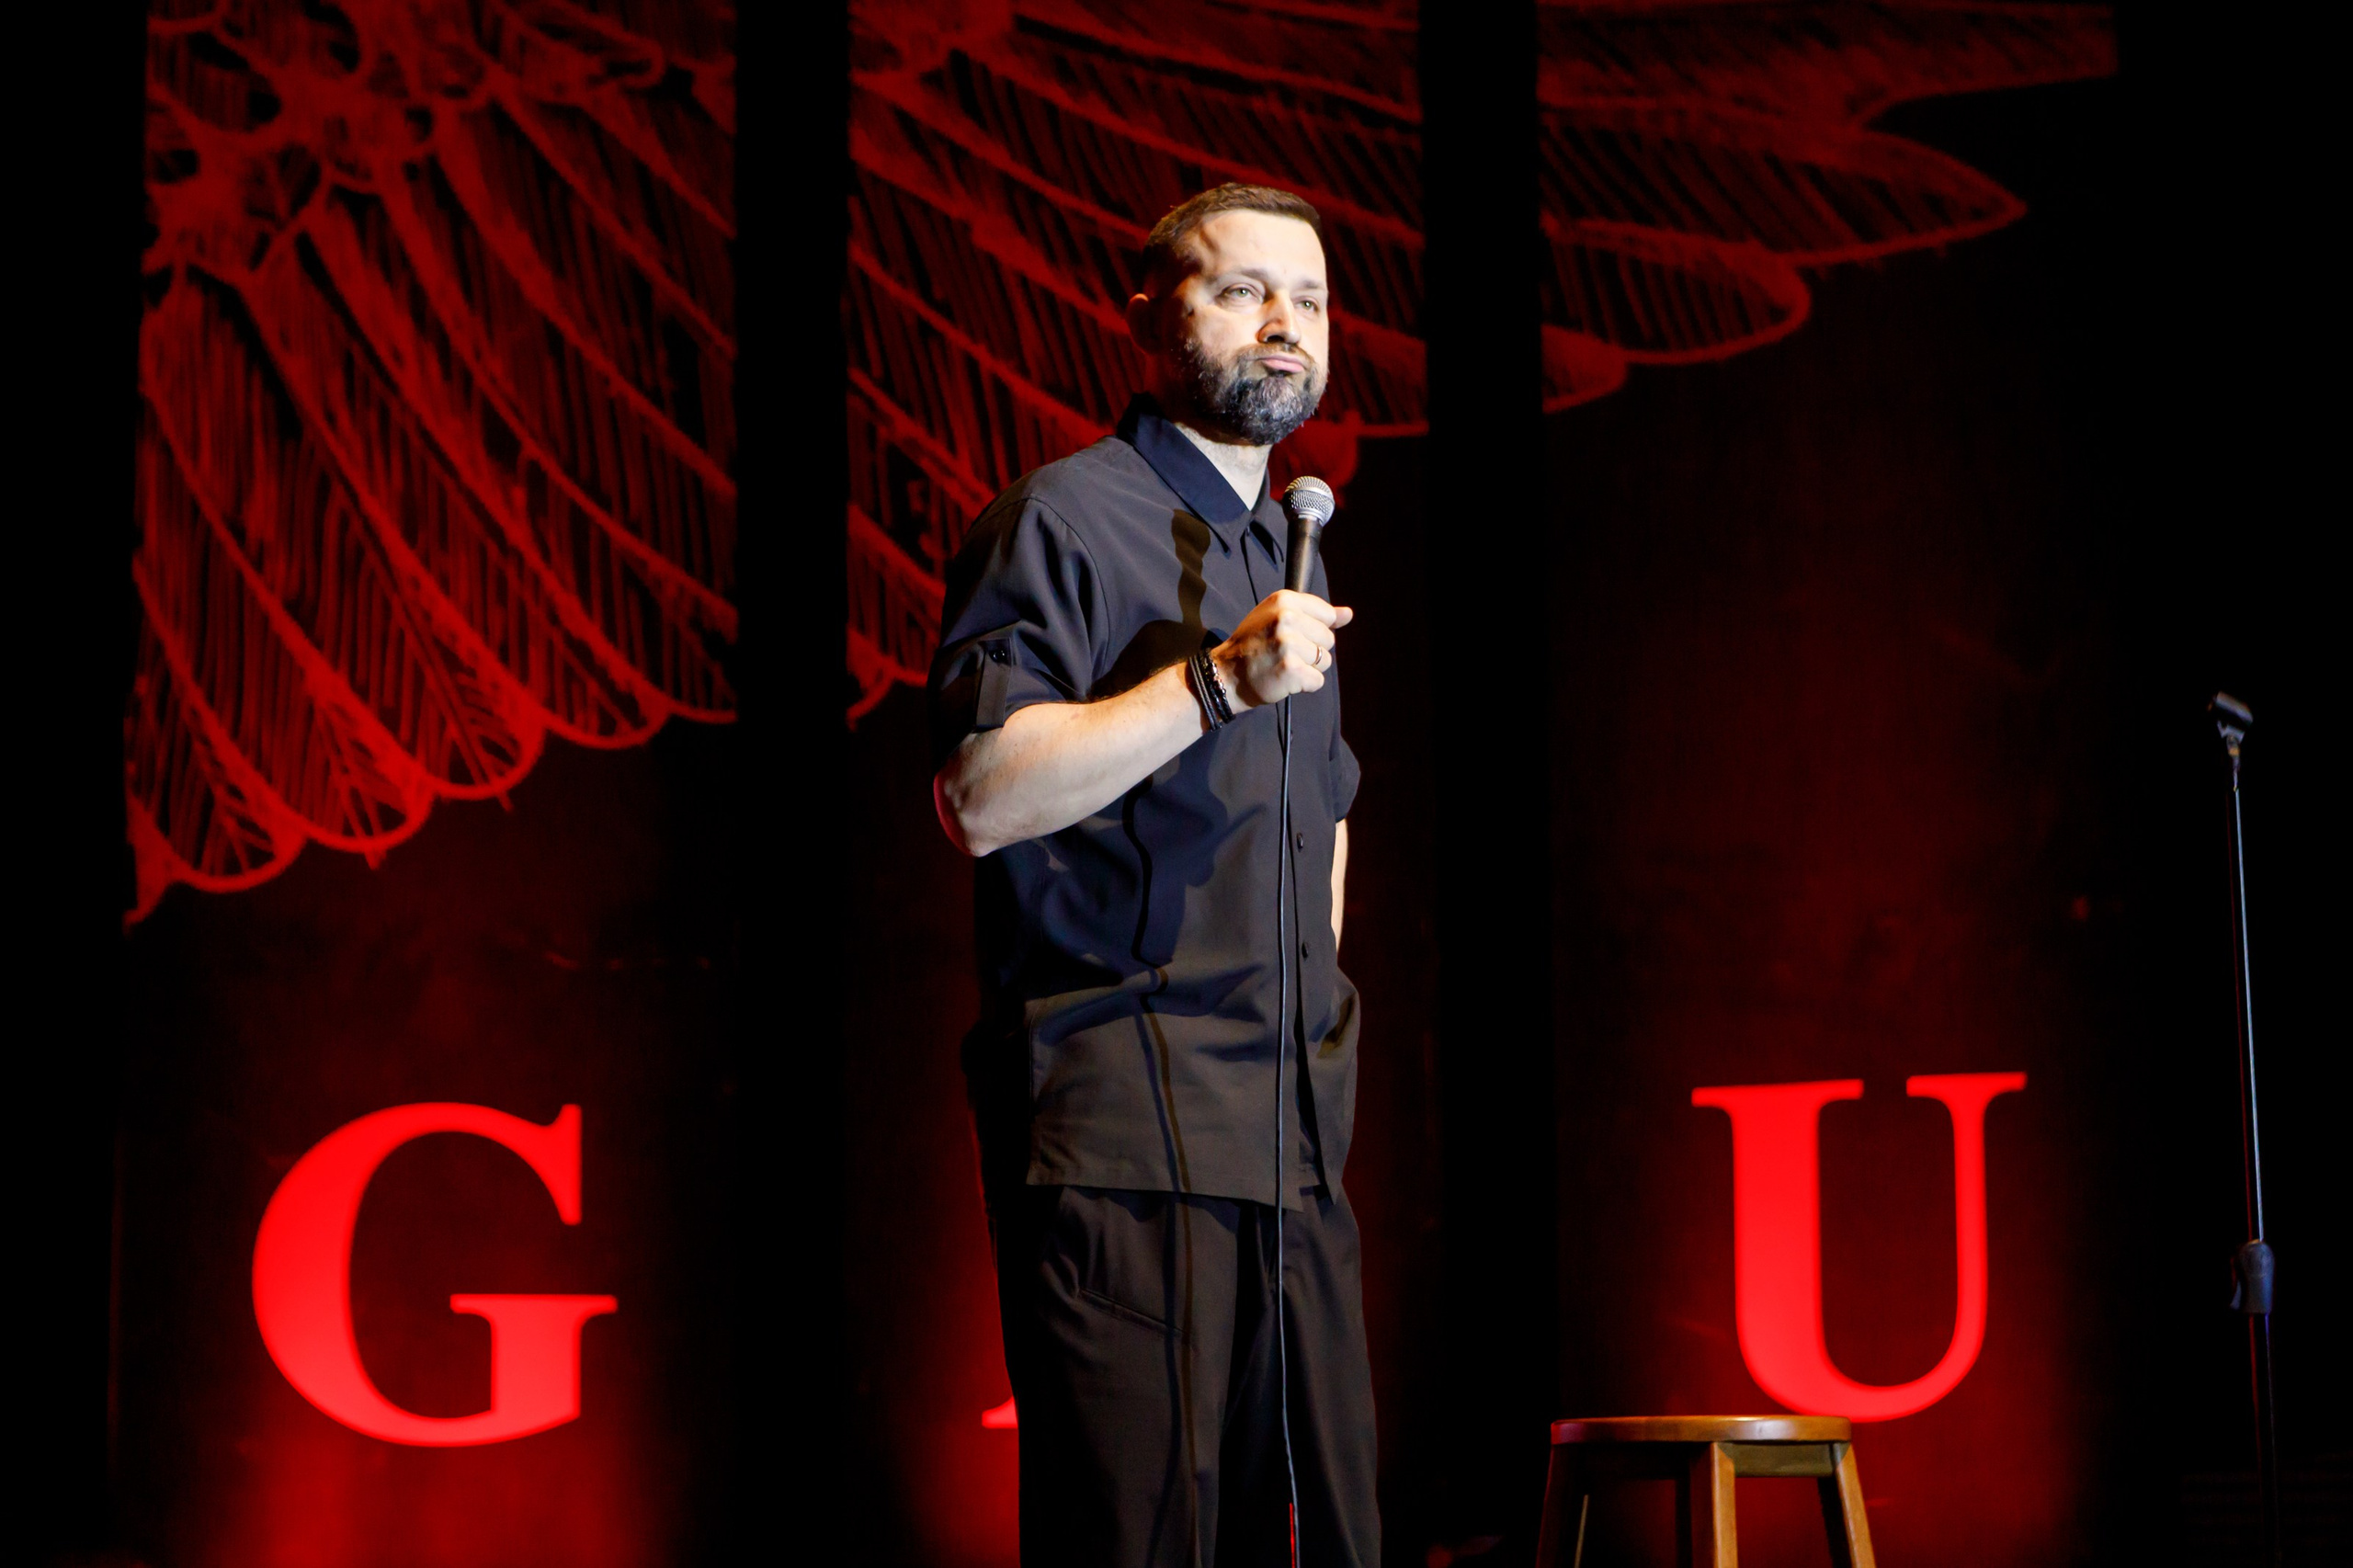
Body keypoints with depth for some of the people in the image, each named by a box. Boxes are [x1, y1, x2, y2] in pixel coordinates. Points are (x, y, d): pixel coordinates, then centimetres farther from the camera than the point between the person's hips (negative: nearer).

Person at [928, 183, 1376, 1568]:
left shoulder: (1291, 549, 23)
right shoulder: (1067, 520, -3)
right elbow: (982, 796, -15)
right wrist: (1219, 680, -20)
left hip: (1294, 1139, 8)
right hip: (1124, 1129, -8)